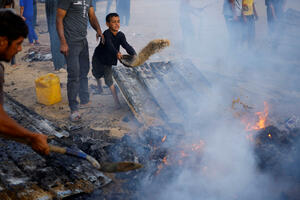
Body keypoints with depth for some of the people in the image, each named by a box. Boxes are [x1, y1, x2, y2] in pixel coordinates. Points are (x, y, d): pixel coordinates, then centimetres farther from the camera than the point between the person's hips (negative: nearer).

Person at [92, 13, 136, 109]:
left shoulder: (120, 35, -15)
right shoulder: (107, 34, -30)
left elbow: (126, 45, -28)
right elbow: (109, 45, -48)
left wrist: (134, 54, -47)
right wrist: (117, 53, -67)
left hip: (108, 61, 3)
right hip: (98, 59, -2)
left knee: (109, 80, -1)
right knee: (97, 74, 22)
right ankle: (99, 83, 58)